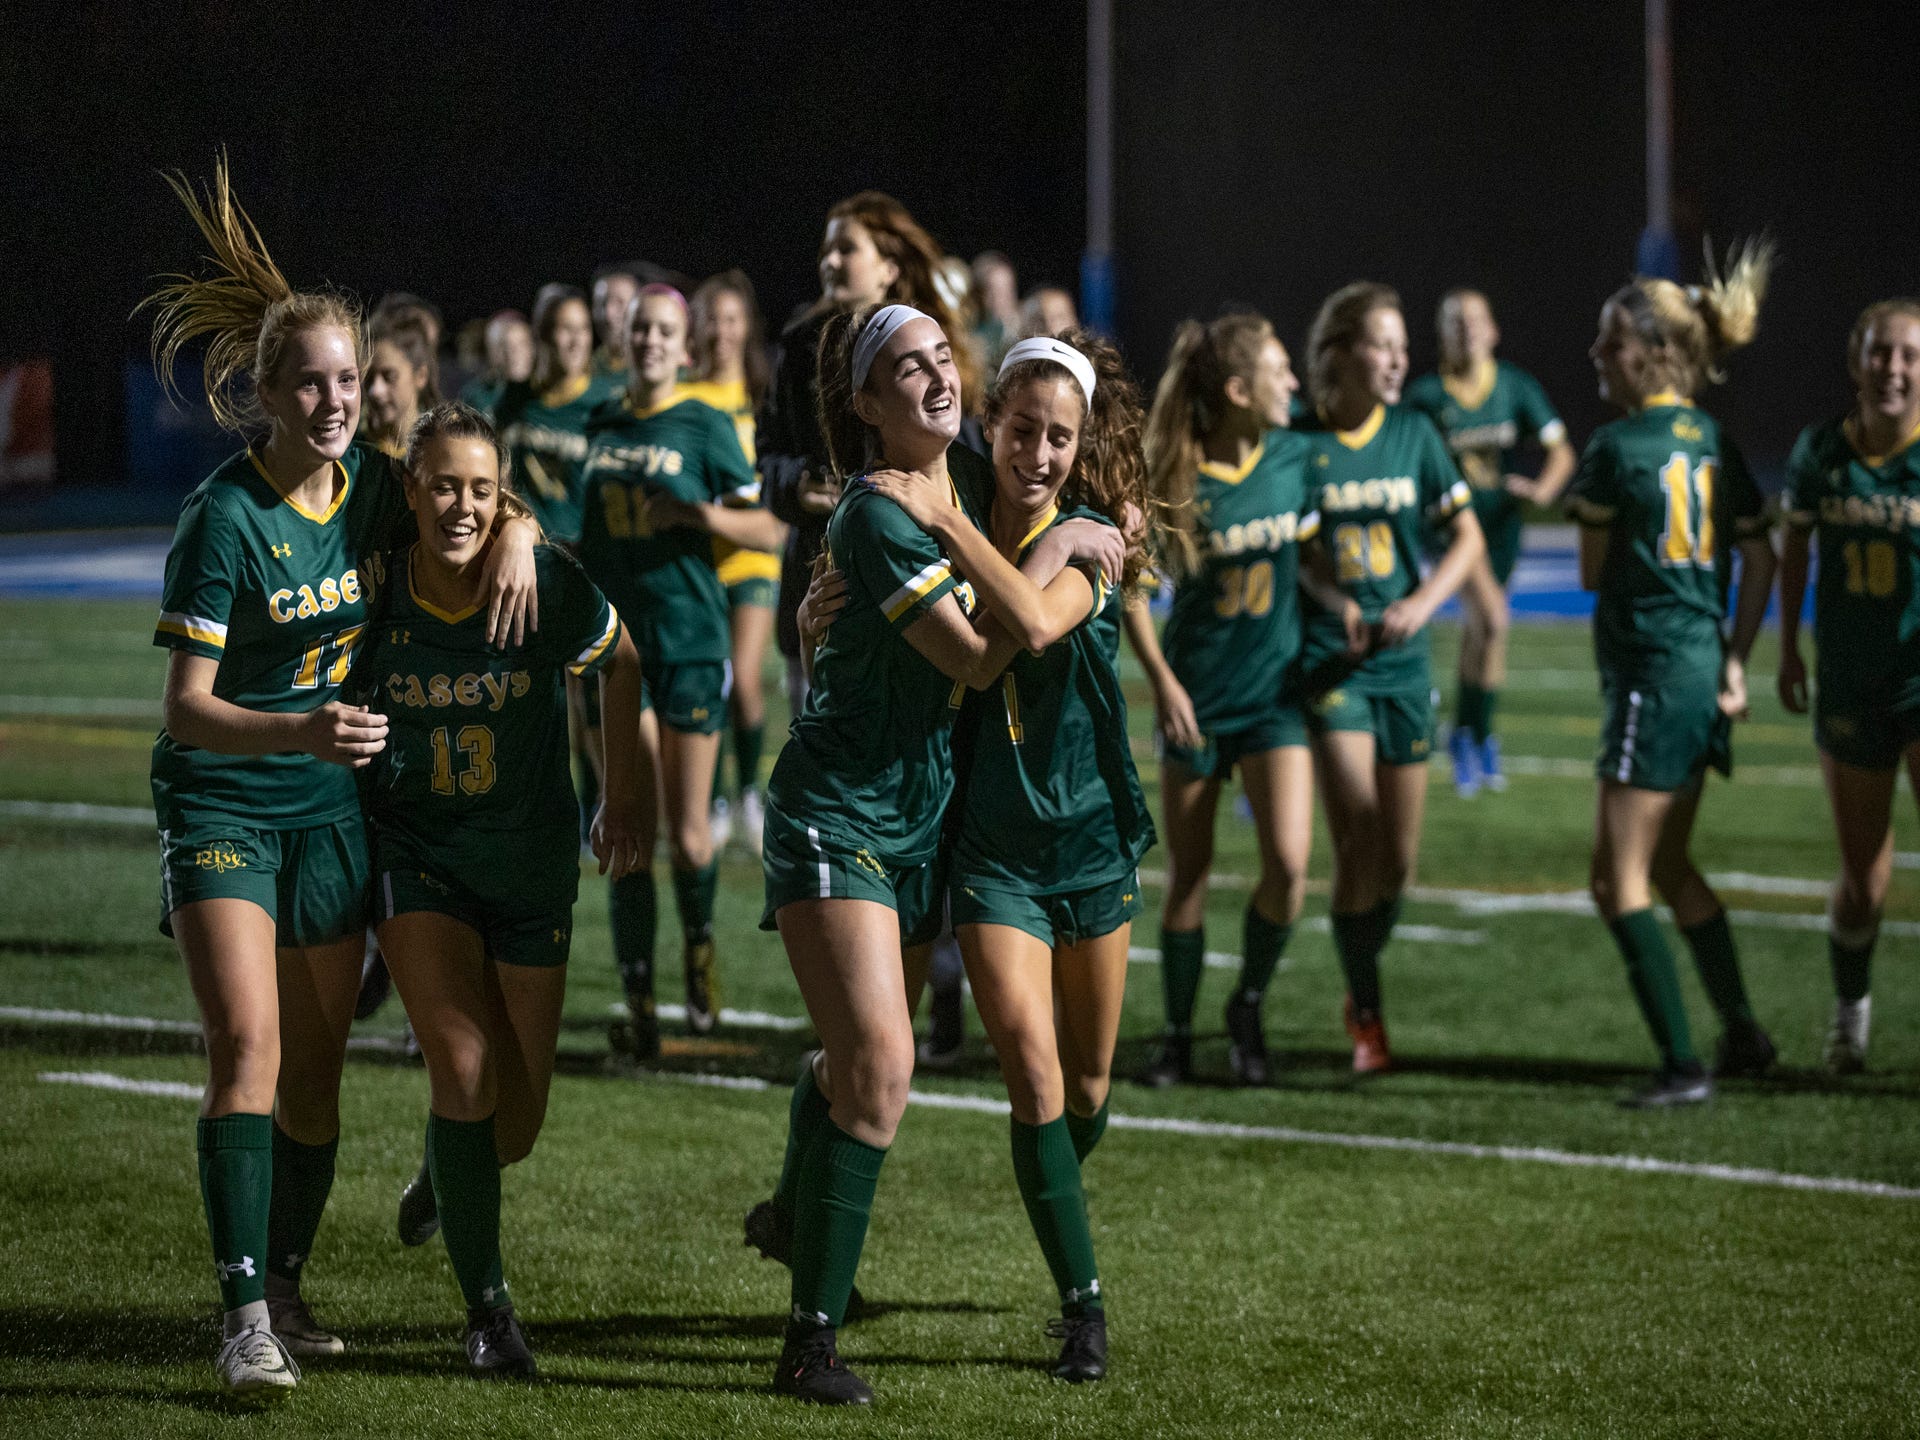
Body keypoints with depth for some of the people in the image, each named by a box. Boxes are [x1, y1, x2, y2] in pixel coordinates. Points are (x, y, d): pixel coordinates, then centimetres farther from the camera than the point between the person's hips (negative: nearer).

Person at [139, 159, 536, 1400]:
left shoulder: (374, 485, -3)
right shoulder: (226, 517, -19)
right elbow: (187, 703, -22)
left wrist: (515, 534, -8)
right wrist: (300, 730, -39)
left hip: (330, 804, 5)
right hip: (220, 799, -5)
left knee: (317, 1065, 10)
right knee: (248, 1044, -19)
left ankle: (287, 1286, 27)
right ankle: (245, 1314, -21)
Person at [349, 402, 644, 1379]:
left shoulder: (549, 584, -14)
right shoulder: (374, 594, -13)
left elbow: (618, 663, 5)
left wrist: (623, 796, 10)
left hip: (529, 859, 1)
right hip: (414, 852, -1)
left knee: (516, 1122, 6)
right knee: (463, 1069, -18)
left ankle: (442, 1176, 44)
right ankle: (486, 1308, -4)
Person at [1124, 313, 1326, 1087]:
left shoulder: (1294, 458, -5)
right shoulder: (1171, 478, -12)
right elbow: (1128, 581, -3)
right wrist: (1160, 678, -8)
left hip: (1275, 690, 2)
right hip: (1196, 695, -2)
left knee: (1288, 862, -12)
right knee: (1188, 871, 6)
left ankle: (1249, 1006, 11)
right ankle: (1177, 1033, 21)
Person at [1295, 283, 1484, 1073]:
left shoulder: (1414, 432, 2)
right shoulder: (1298, 440, -6)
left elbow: (1467, 536, 6)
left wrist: (1421, 604, -9)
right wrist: (1329, 599, -13)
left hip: (1402, 661, 4)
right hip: (1328, 657, -4)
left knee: (1399, 857, 7)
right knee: (1359, 836, -16)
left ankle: (1361, 984, 31)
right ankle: (1366, 1015, -4)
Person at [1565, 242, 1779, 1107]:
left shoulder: (1617, 447, -14)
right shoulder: (1714, 443, 9)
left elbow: (1592, 573, -4)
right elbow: (1759, 560, 11)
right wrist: (1736, 662, 11)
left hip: (1651, 671, -9)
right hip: (1705, 664, 9)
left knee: (1619, 880, -4)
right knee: (1669, 866, 22)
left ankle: (1682, 1066, -9)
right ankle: (1742, 1035, 28)